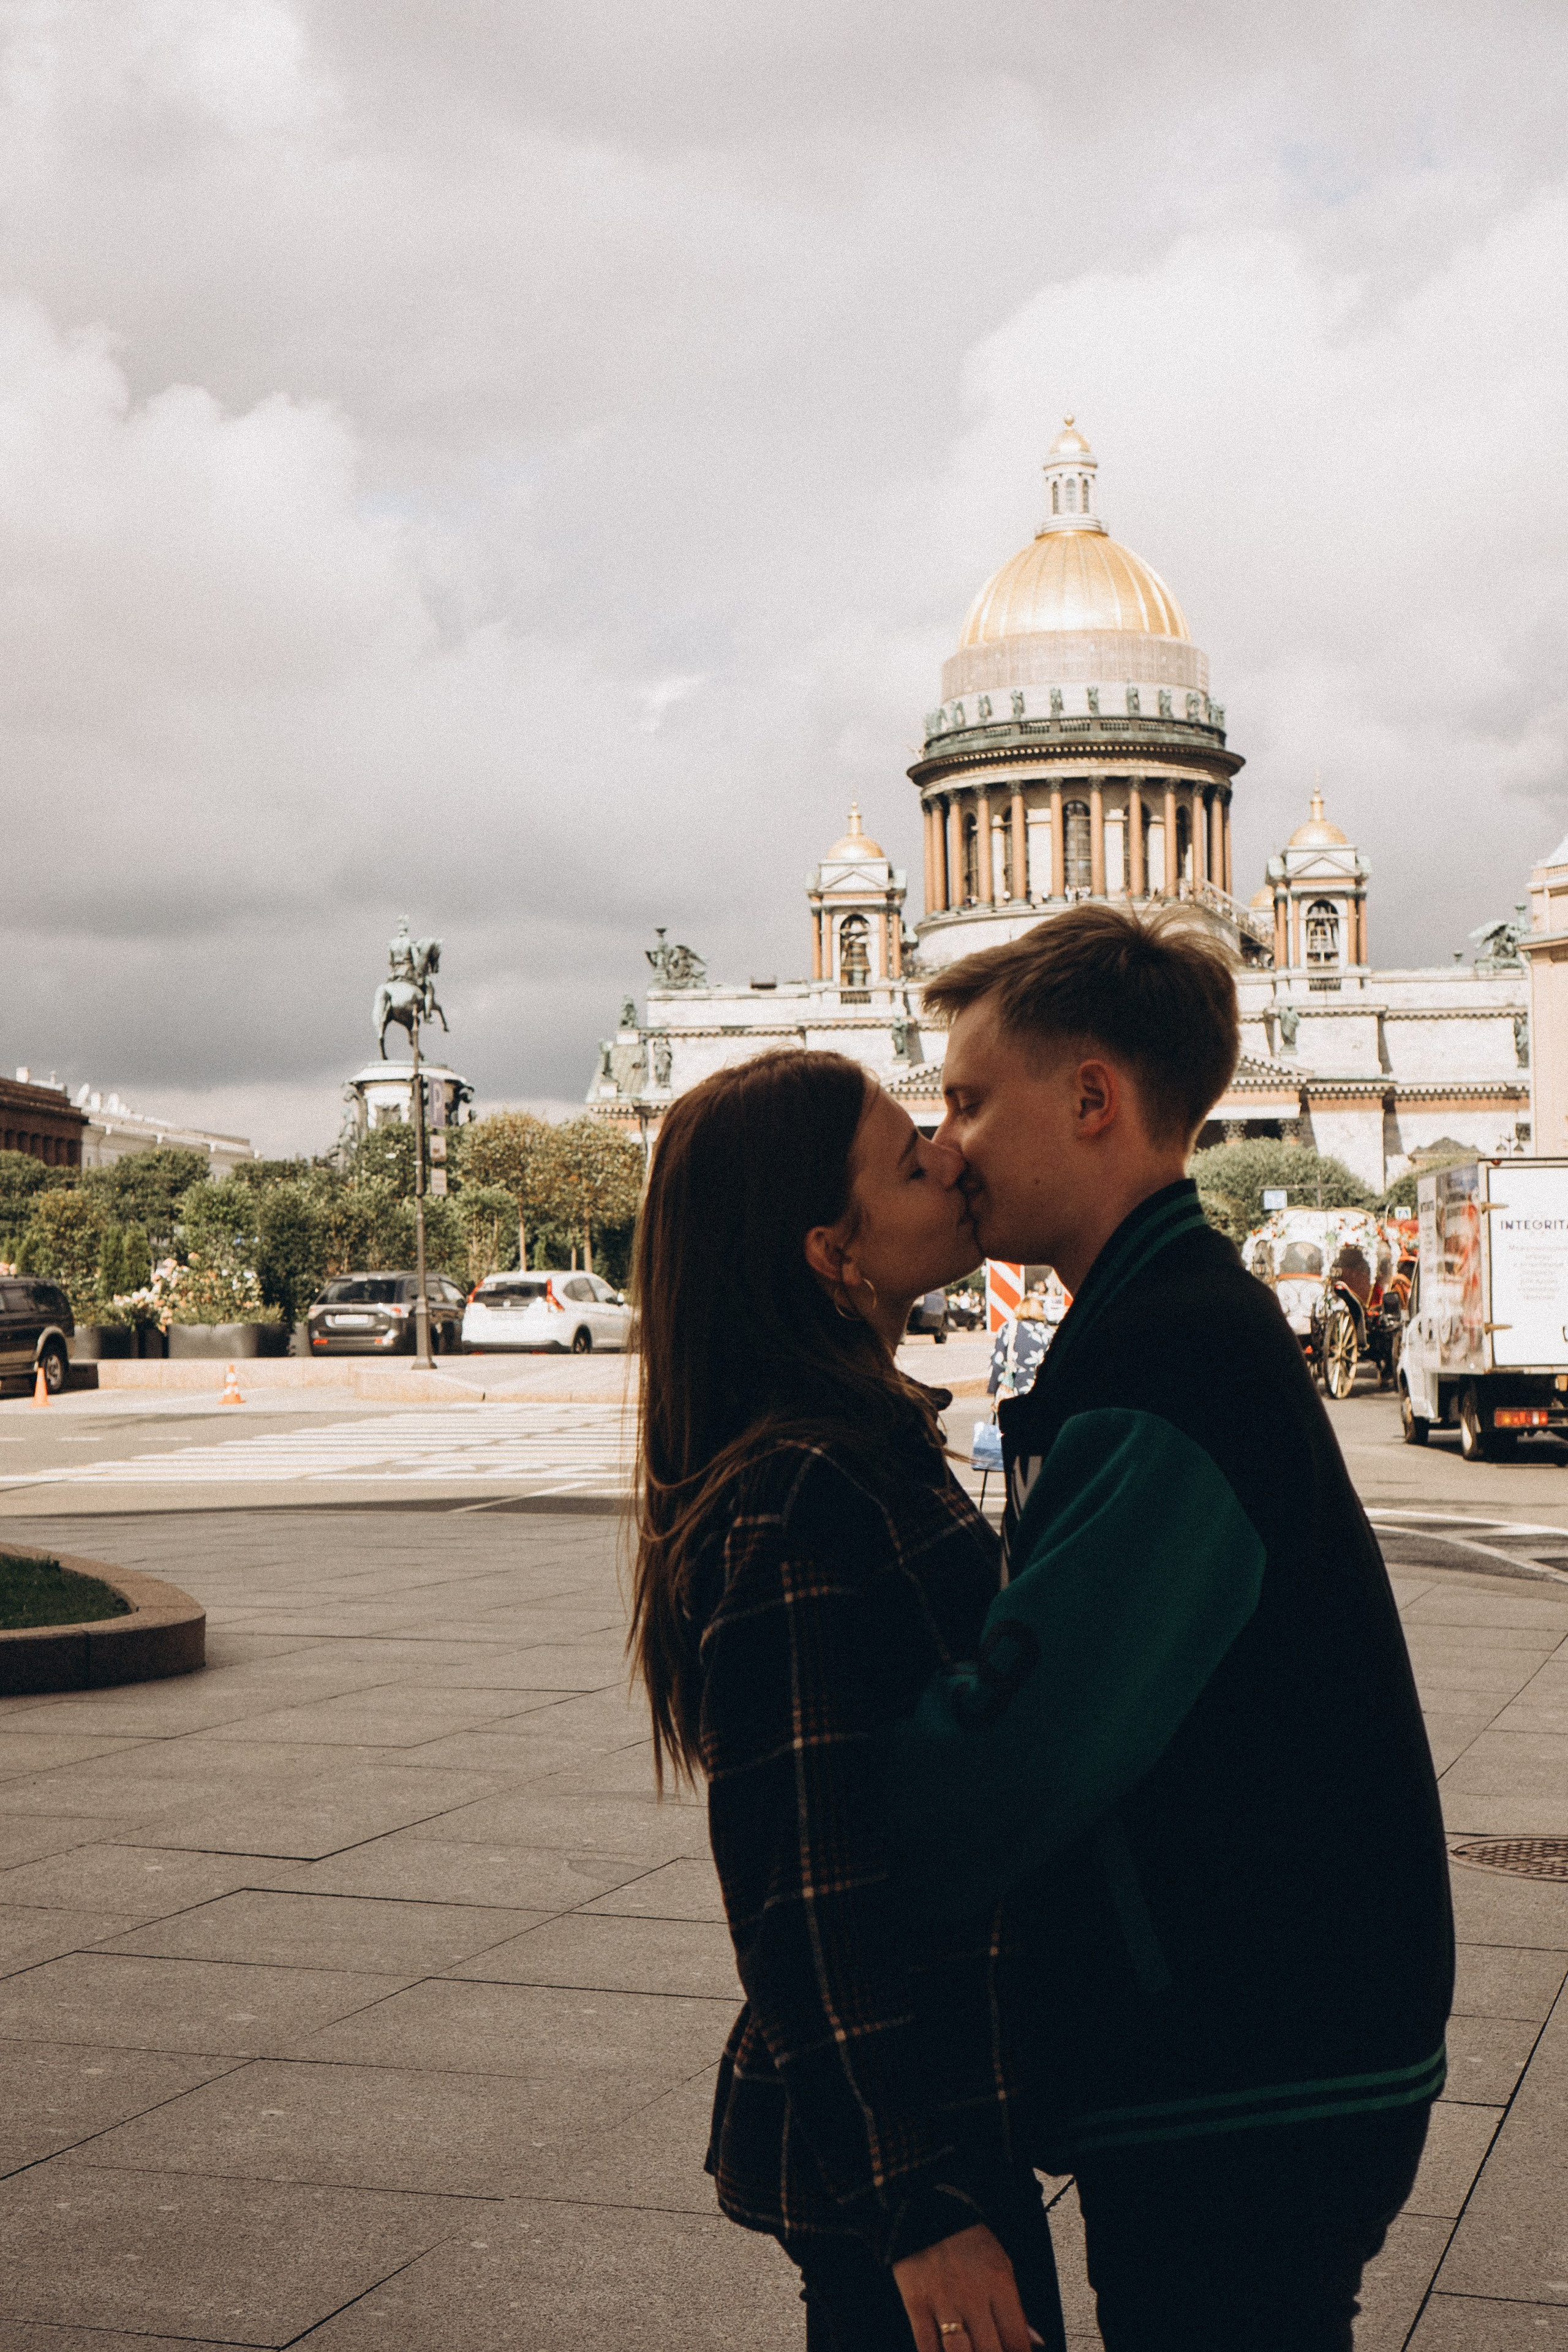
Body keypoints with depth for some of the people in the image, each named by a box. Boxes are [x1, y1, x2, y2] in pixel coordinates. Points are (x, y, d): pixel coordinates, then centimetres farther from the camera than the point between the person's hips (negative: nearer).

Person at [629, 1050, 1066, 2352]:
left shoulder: (872, 1447, 8)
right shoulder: (810, 1502, -23)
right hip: (889, 2138, -9)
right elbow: (819, 1900, -23)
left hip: (946, 2089, 9)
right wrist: (922, 2205, -21)